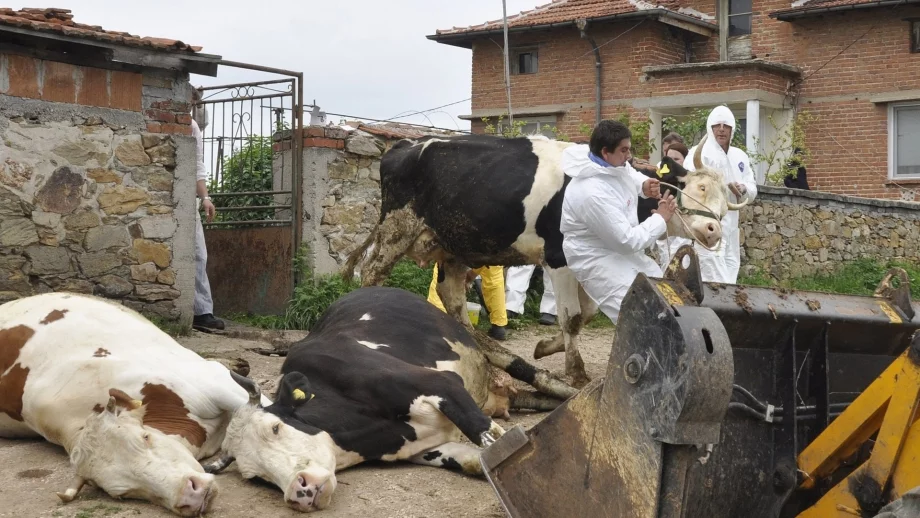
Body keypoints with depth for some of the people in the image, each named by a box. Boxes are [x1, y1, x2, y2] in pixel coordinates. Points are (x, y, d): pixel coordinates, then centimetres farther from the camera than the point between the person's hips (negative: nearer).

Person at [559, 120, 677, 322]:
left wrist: (644, 185, -2)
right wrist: (661, 219, -17)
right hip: (597, 259, -10)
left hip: (621, 251, 10)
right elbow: (628, 241, -28)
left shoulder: (614, 164, -6)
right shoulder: (593, 193, -33)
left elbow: (629, 173, 21)